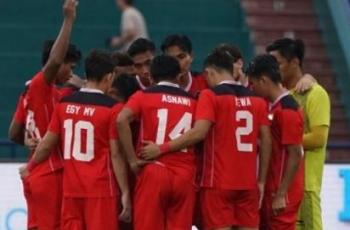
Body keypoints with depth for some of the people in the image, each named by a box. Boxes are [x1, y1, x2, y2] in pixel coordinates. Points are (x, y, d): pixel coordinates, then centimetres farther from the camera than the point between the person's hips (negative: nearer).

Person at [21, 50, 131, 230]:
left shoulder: (64, 104, 5)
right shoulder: (112, 108, -8)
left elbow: (47, 144, 9)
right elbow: (115, 154, -9)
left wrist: (30, 168, 26)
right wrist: (125, 192, -5)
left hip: (71, 188, 5)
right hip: (100, 189, -5)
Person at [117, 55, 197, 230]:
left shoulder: (144, 96, 4)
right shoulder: (192, 102, 13)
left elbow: (122, 120, -13)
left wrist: (132, 160, -10)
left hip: (153, 172, -2)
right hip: (184, 176, 2)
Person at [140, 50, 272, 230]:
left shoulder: (211, 96, -6)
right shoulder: (256, 99, 10)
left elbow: (199, 133, -18)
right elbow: (266, 141, 9)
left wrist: (161, 148, -13)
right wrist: (261, 181, 13)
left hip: (218, 181, -5)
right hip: (248, 182, 5)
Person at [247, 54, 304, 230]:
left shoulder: (287, 110, -16)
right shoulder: (271, 106, 11)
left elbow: (295, 155, -19)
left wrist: (281, 195, -20)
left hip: (281, 194, -9)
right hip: (269, 190, 9)